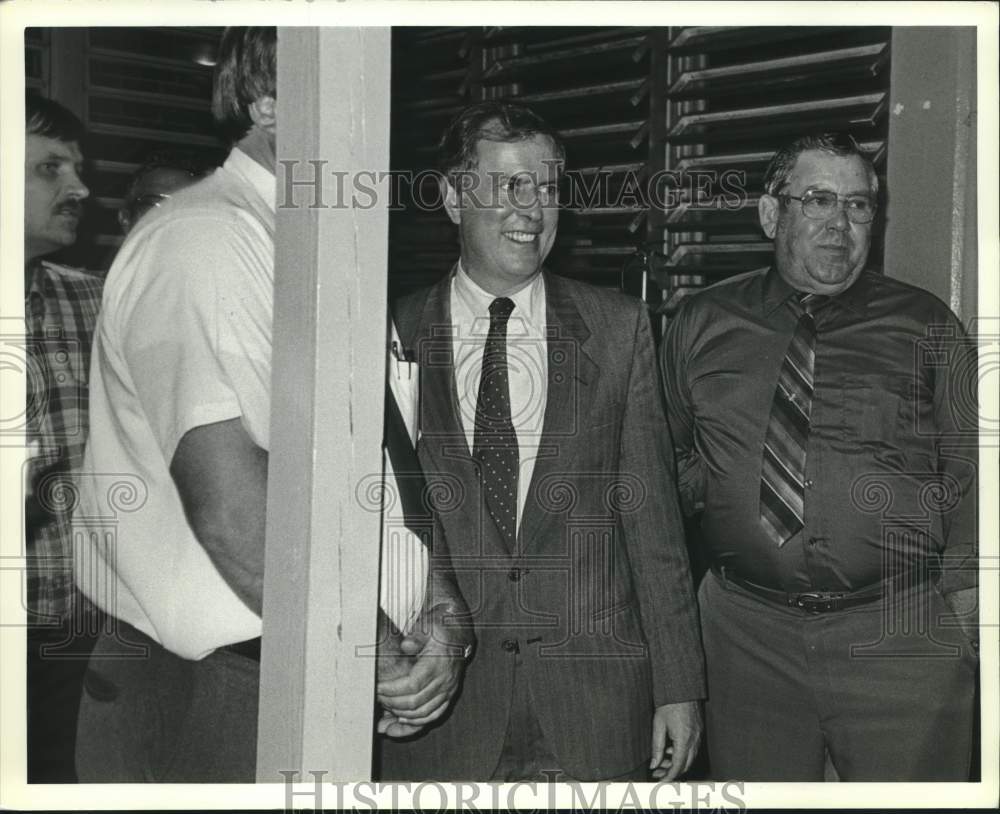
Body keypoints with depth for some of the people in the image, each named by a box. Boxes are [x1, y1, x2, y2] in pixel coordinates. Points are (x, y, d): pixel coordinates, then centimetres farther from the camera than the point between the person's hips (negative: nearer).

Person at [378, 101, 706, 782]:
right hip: (440, 694, 0)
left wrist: (679, 686, 0)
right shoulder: (394, 336, -1)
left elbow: (651, 514, 1)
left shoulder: (619, 328, 2)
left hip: (594, 696, 1)